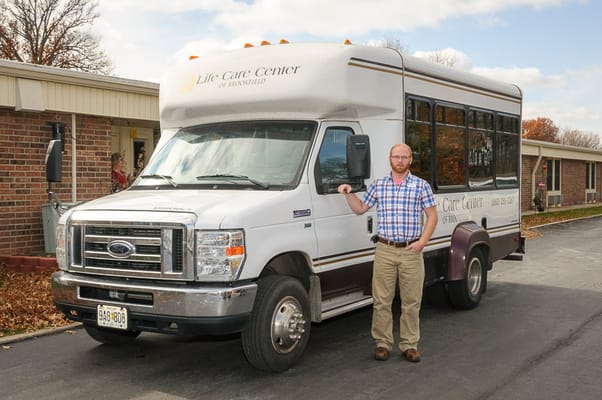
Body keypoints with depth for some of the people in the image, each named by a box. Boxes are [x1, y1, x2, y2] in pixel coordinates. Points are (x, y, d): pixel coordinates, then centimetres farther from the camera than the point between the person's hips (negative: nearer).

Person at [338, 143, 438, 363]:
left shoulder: (421, 185, 3)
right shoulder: (377, 185, 9)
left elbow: (432, 215, 4)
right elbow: (360, 209, 18)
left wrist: (422, 241, -8)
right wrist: (349, 193, 1)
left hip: (411, 252, -1)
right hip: (384, 250, 1)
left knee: (411, 301, 4)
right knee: (381, 300, 3)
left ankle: (409, 345, 14)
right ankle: (382, 343, 13)